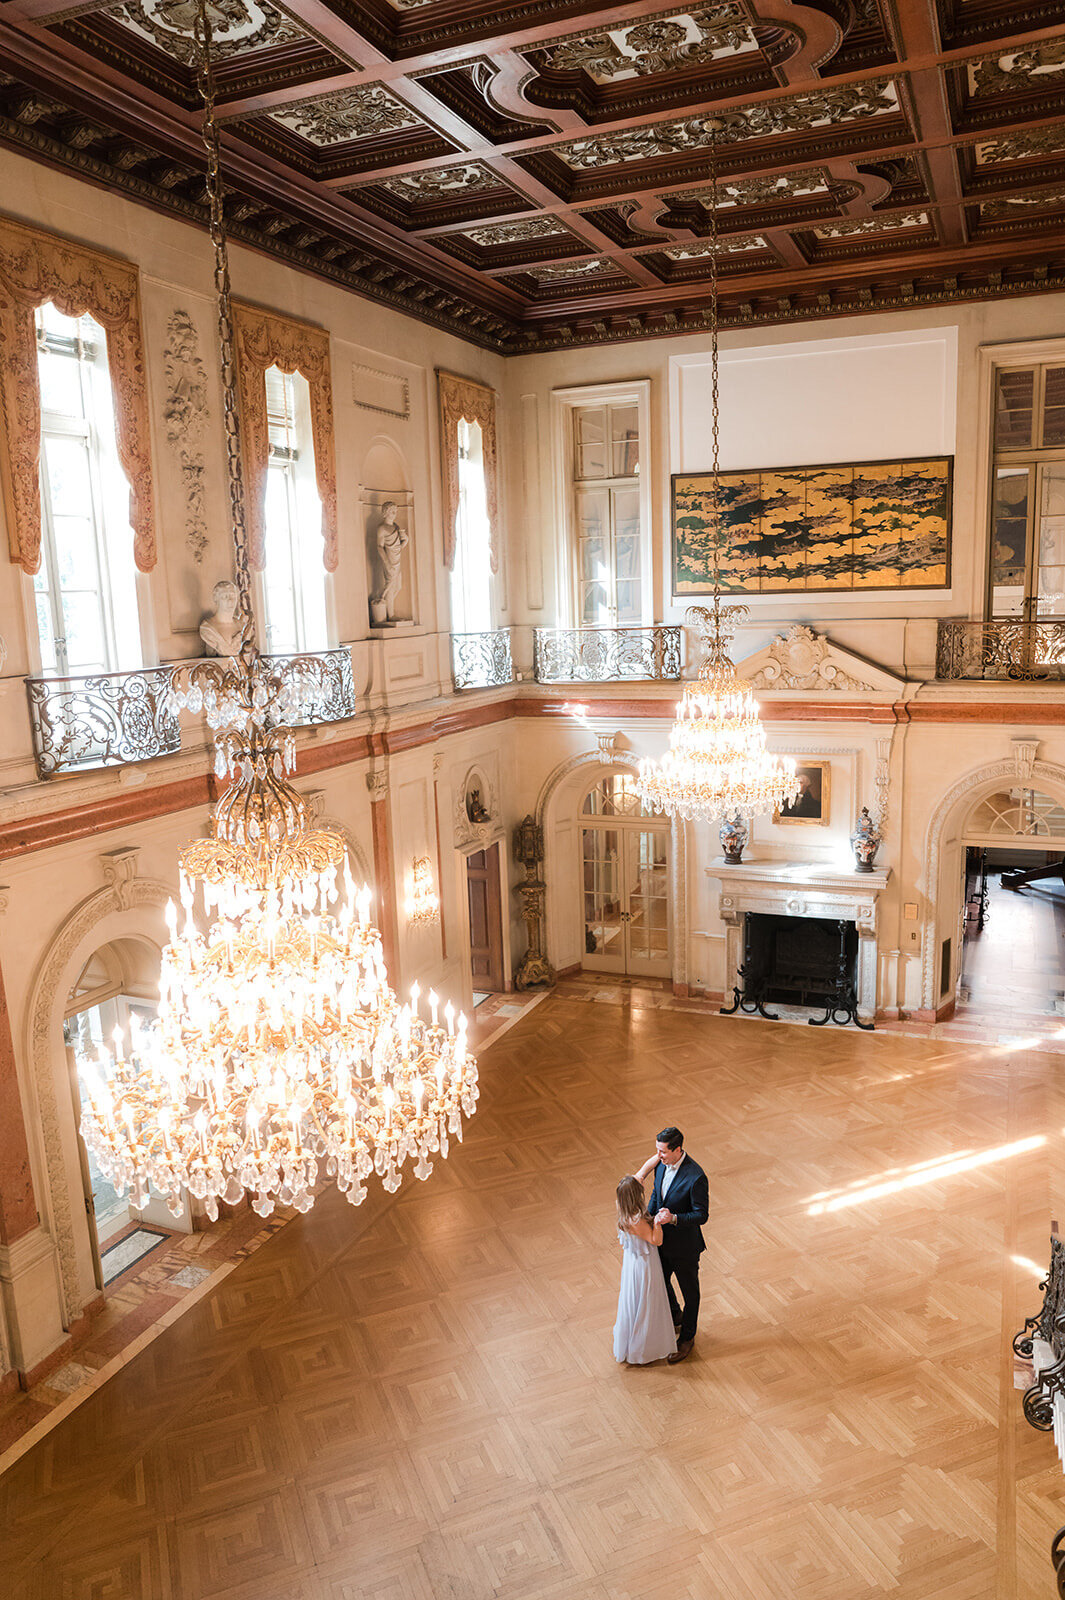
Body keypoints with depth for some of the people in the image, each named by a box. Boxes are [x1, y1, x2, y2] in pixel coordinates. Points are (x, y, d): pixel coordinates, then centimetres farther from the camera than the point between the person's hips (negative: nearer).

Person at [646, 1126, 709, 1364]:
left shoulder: (696, 1177, -31)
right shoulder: (661, 1164, -10)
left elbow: (702, 1215, -24)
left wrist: (673, 1218, -36)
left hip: (684, 1246, -7)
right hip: (662, 1239, 7)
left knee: (689, 1292, 17)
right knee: (659, 1282, 26)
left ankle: (687, 1337, 39)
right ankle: (675, 1317, 54)